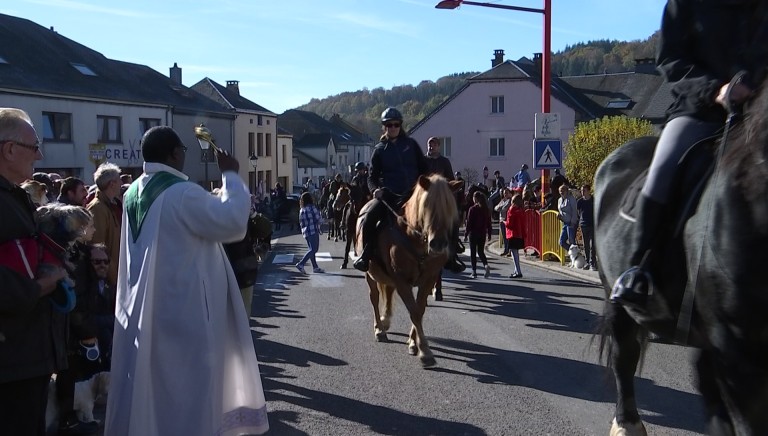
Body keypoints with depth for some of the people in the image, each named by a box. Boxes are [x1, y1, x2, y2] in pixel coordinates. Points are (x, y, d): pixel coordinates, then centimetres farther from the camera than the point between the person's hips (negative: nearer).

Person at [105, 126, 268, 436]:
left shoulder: (134, 193, 8)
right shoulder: (182, 192, -19)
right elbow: (233, 222, -21)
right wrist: (231, 175, -10)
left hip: (141, 309, 8)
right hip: (184, 309, -8)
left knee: (148, 383, 17)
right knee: (185, 384, 5)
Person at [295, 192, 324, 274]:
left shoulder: (302, 210, 10)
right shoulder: (311, 207, -12)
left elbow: (301, 222, 14)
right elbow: (317, 218, -10)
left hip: (305, 231, 8)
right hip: (313, 231, -8)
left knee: (312, 249, 14)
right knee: (313, 249, -6)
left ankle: (315, 267, 15)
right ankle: (301, 264, -13)